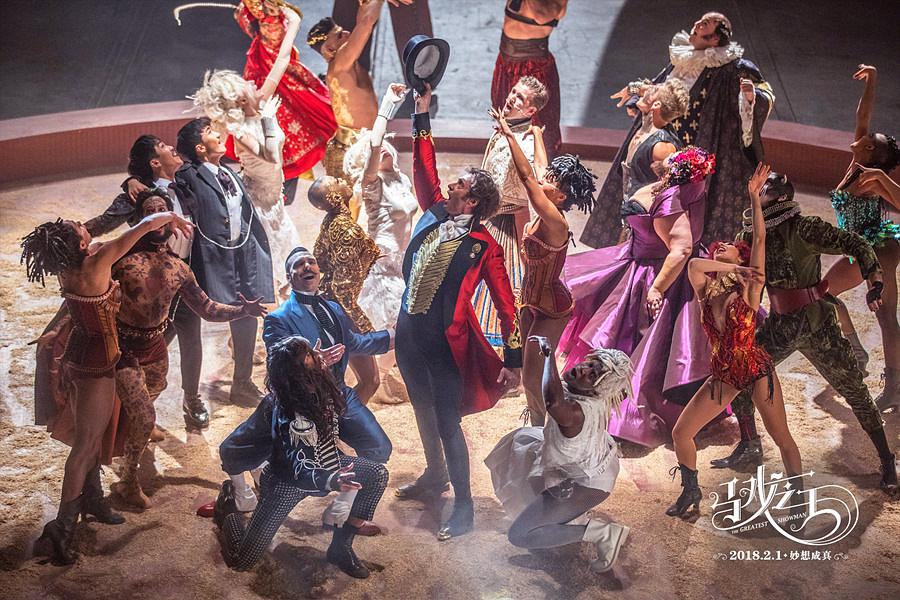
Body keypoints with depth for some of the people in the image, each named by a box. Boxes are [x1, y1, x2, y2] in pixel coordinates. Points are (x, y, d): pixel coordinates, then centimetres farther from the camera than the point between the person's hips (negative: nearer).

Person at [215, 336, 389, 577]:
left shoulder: (321, 388, -13)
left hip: (322, 464, 7)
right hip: (287, 482, -7)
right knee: (240, 561, -7)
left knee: (378, 474, -11)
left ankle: (340, 547, 0)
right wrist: (330, 482, -51)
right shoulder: (286, 414, -35)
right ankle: (229, 509, 26)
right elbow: (299, 471, -37)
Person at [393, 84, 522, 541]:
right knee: (423, 408, 21)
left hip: (447, 340, -7)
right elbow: (424, 168, 14)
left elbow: (505, 304, -10)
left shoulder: (483, 246, -12)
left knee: (448, 421, -6)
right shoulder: (434, 215, 5)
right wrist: (422, 118, 11)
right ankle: (435, 474, 43)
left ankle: (464, 509, 4)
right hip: (409, 331, 7)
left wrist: (513, 359, -11)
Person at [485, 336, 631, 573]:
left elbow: (554, 403, -67)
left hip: (587, 483, -9)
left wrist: (549, 354, -55)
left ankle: (602, 533, -7)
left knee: (519, 535, -8)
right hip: (597, 457, 9)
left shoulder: (576, 413, -43)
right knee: (523, 438, 28)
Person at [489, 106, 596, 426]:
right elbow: (537, 173, 12)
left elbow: (527, 177, -34)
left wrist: (509, 134, -33)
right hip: (532, 301, 9)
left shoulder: (555, 222, -26)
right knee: (531, 370, 19)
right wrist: (537, 134, 26)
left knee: (532, 375, -4)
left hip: (550, 309, -9)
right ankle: (538, 423, 38)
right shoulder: (545, 216, -4)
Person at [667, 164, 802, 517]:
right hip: (723, 375, 4)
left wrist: (755, 197, -18)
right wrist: (736, 270, -15)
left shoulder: (749, 289, -6)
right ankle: (691, 491, 21)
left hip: (757, 370, -3)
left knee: (782, 438, 1)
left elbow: (760, 239, -15)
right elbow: (693, 264, -20)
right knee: (680, 433, 1)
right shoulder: (705, 292, 1)